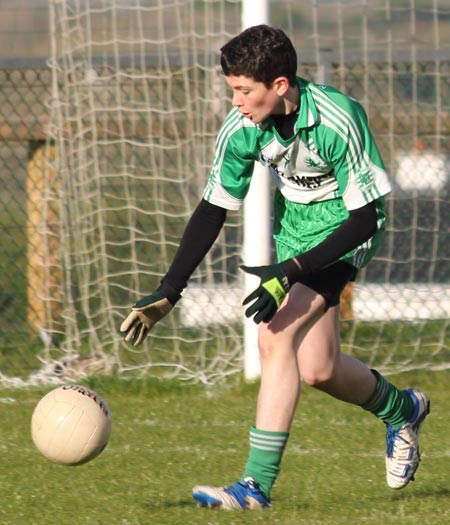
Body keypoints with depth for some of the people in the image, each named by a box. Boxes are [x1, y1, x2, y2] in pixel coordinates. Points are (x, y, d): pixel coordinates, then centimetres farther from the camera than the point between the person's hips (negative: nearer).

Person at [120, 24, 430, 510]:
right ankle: (402, 410, 31)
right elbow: (213, 210, -5)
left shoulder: (337, 121, -31)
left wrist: (290, 273, -33)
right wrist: (168, 292, -11)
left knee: (276, 338, -22)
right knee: (317, 370, 1)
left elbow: (364, 218, -27)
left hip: (343, 230, -6)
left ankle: (258, 484, -18)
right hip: (293, 226, 6)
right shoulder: (240, 128, -16)